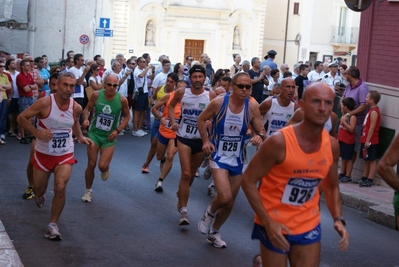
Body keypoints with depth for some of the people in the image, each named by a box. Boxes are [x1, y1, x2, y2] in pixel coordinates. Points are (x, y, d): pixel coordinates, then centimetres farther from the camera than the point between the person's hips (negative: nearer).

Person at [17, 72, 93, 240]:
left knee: (60, 188, -17)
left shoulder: (76, 108, -7)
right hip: (43, 154, -1)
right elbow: (21, 118, -15)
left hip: (65, 155, 1)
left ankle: (53, 225, 0)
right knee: (39, 190, 14)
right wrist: (37, 133, -26)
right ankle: (39, 195, 55)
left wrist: (80, 137, 3)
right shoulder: (45, 103, -21)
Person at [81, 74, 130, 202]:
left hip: (109, 137, -1)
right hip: (94, 133, 1)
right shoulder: (96, 95, -14)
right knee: (91, 164, 3)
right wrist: (85, 119, -18)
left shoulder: (122, 99, -15)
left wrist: (118, 130, -10)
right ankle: (88, 191, 25)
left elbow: (127, 116, 0)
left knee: (102, 166, -10)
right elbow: (87, 108, 2)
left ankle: (106, 170, 30)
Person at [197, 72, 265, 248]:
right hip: (219, 157, -4)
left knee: (230, 203, 13)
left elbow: (261, 132, -2)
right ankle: (209, 212, 13)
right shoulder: (218, 103, -15)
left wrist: (259, 137, -25)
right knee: (225, 197, -22)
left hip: (238, 160, 4)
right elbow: (201, 119, 1)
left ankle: (213, 232, 36)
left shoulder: (252, 107, -9)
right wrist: (205, 141, -8)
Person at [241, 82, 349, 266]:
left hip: (309, 225, 5)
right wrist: (268, 223, -21)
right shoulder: (279, 142, -21)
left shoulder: (332, 146, -5)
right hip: (275, 225, -4)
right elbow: (248, 181, -16)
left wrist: (338, 219, -5)